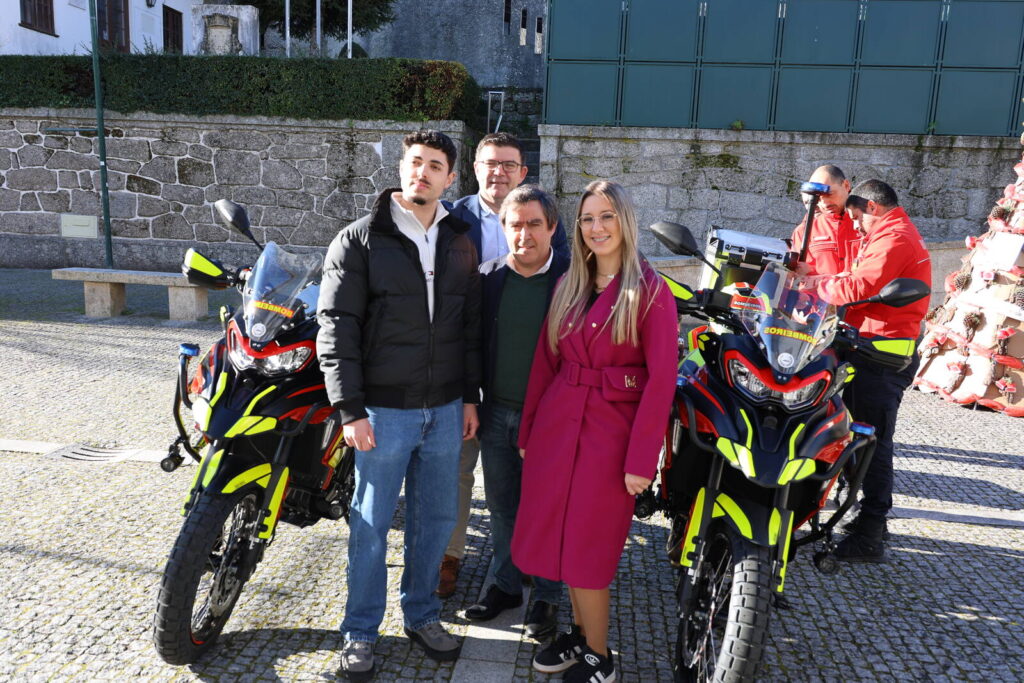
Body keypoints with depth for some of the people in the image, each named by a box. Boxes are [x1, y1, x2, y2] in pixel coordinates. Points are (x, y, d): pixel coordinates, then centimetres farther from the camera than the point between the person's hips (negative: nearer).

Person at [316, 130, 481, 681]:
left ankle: (421, 616, 35)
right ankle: (360, 631, 27)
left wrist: (470, 396, 10)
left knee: (436, 518, 15)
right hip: (384, 411, -4)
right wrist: (350, 409, -14)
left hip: (446, 409, 4)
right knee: (371, 524, 8)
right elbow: (336, 329, -9)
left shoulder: (459, 242, 8)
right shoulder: (359, 240, -6)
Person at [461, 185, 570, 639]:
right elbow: (475, 341, 10)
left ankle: (547, 596, 27)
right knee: (502, 506, 16)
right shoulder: (491, 277, 3)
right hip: (496, 411, 4)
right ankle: (505, 585, 35)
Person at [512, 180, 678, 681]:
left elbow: (661, 380, -11)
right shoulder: (568, 287, 9)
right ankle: (580, 632, 35)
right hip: (556, 424, 5)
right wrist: (528, 431, 8)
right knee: (558, 538, 12)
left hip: (612, 431, -5)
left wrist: (641, 459, -15)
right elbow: (545, 362, 10)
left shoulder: (650, 292, -7)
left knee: (588, 547, 3)